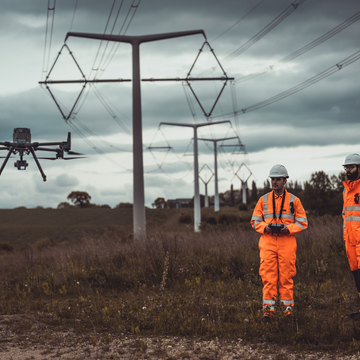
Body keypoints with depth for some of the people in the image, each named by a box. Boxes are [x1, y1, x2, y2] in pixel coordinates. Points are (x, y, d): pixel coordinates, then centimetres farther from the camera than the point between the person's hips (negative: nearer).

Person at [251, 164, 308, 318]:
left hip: (287, 241, -1)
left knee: (286, 276, 1)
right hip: (267, 242, 1)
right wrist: (265, 227, -8)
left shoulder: (294, 200, 7)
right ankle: (269, 307, -1)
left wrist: (288, 228, -12)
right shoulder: (263, 200, 11)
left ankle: (288, 306, 10)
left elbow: (302, 222, 6)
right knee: (268, 275, -4)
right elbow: (255, 220, 12)